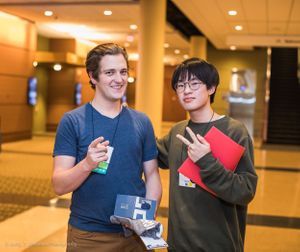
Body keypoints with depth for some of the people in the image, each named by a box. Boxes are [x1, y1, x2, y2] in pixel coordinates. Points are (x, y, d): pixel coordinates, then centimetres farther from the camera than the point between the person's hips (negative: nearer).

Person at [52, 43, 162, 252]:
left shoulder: (142, 122, 3)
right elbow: (59, 186, -11)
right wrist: (87, 164, -29)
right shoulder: (72, 121, -7)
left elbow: (152, 175, 6)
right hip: (88, 234, -2)